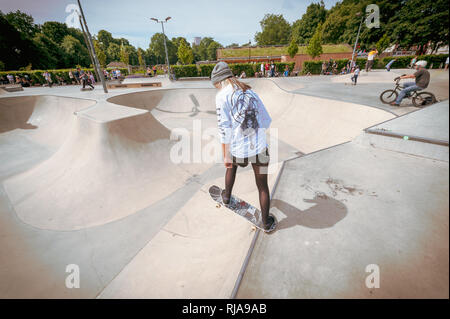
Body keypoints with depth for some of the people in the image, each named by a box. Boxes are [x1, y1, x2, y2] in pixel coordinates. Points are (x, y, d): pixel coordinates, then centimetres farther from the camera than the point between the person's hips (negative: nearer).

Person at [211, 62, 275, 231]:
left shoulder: (222, 95, -2)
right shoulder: (250, 92, 12)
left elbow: (224, 127, -10)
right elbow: (266, 120, 13)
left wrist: (225, 155, -6)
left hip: (238, 151, -2)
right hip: (260, 149, 3)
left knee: (231, 165, 33)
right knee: (263, 187, 17)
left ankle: (227, 196, 50)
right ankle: (266, 222, 34)